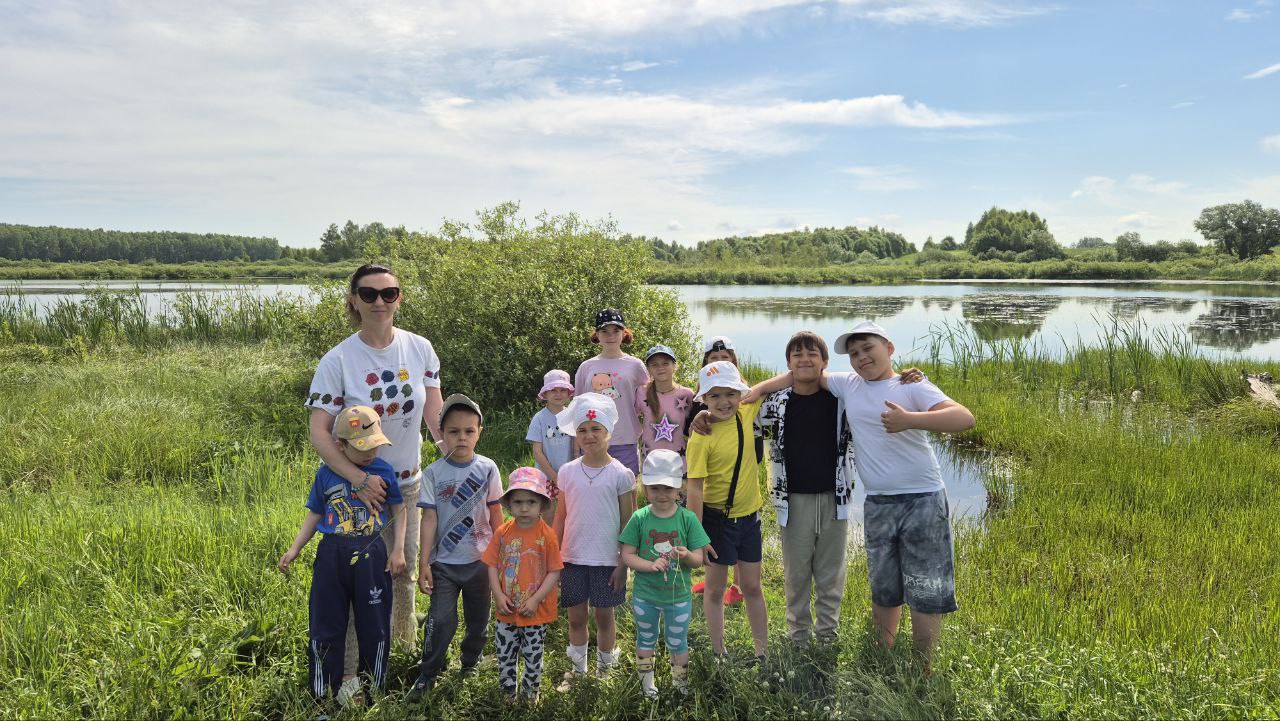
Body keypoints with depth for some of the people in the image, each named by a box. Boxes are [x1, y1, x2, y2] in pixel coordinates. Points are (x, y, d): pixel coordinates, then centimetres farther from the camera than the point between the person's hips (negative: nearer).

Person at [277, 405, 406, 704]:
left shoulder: (384, 470, -3)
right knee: (326, 627, 9)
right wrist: (294, 550, 1)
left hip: (371, 555, 0)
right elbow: (314, 515, 8)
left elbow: (397, 511, 5)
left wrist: (398, 550, -2)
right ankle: (322, 694, 24)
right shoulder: (326, 474, -1)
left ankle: (374, 689, 27)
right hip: (332, 555, 1)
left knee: (374, 626, 9)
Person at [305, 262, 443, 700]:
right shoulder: (337, 361, -15)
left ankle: (405, 644, 42)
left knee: (404, 569, 19)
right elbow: (319, 434, -17)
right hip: (358, 485, -3)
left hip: (409, 483, 3)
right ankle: (347, 670, 23)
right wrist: (359, 480, -26)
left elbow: (435, 415, 2)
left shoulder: (420, 349, -5)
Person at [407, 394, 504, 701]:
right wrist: (423, 564, -8)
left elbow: (495, 514, 4)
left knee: (478, 621, 14)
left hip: (480, 560, 2)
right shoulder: (433, 473, -7)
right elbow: (429, 519, -7)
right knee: (440, 621, -3)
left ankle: (470, 666, 37)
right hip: (444, 563, -1)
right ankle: (427, 676, 16)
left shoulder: (487, 469, -4)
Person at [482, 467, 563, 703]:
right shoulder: (503, 532, -5)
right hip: (507, 611, 2)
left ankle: (530, 694, 36)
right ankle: (508, 693, 37)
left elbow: (554, 572, -11)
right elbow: (492, 565, 0)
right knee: (505, 657, 15)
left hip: (537, 613, -2)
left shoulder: (547, 535, -14)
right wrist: (498, 595, -11)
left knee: (533, 657, 14)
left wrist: (535, 600, -16)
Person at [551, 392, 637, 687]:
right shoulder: (568, 472, 0)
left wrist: (623, 564, -6)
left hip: (607, 560, -2)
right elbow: (561, 518, 7)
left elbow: (628, 523, -5)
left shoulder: (621, 475, -8)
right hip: (572, 559, 3)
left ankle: (604, 669, 30)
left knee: (604, 616, 11)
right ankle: (578, 669, 31)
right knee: (576, 618, 12)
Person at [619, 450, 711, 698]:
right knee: (645, 640, 21)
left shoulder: (687, 518, -12)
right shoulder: (639, 518, -12)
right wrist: (651, 566, -25)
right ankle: (647, 680, 43)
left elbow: (698, 560, -9)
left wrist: (687, 555, -32)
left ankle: (680, 682, 41)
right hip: (644, 595, 1)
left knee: (678, 643, 18)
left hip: (679, 596, 0)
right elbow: (627, 555, -10)